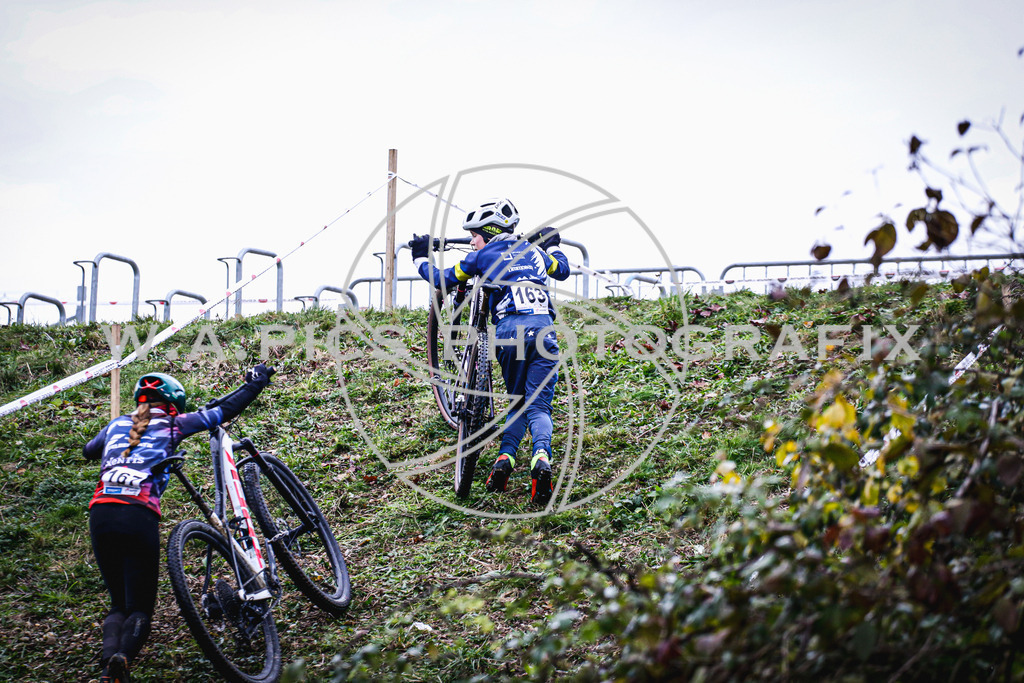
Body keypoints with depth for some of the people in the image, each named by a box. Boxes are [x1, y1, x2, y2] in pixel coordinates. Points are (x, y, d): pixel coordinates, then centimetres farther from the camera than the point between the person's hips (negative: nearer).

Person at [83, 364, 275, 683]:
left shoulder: (117, 424, 24)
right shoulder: (172, 424, 14)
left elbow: (88, 450, 44)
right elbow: (225, 410, 18)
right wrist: (256, 382, 33)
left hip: (100, 514, 4)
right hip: (139, 517, -4)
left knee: (119, 604, 16)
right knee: (139, 608, 4)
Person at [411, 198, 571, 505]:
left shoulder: (482, 257, 11)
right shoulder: (534, 251, 22)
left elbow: (442, 279, 20)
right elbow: (562, 270, 42)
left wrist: (420, 258, 37)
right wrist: (551, 246, 61)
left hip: (508, 331, -1)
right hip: (543, 330, 1)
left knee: (518, 401, 19)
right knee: (538, 405, -1)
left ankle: (504, 460, 3)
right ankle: (541, 457, -28)